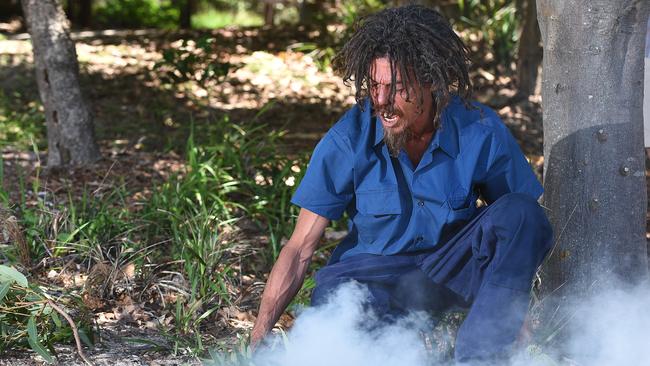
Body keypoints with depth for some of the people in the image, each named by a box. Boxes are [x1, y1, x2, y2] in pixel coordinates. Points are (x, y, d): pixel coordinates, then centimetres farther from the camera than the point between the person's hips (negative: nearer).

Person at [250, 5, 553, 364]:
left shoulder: (481, 131, -13)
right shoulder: (348, 140, -16)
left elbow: (519, 229, -1)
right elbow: (299, 249, -13)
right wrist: (258, 336, -22)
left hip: (453, 268, 2)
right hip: (374, 273, -2)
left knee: (522, 213, -25)